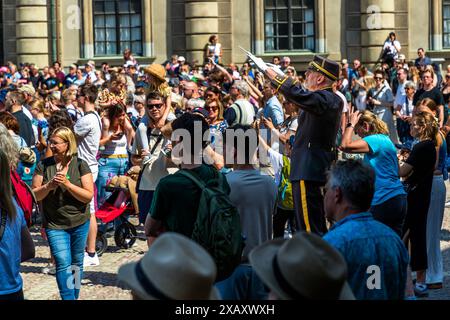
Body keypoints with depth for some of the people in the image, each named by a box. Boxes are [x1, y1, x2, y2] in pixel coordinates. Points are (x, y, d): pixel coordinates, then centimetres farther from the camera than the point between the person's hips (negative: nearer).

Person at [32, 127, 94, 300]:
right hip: (55, 225, 0)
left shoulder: (80, 165, -5)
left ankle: (75, 296, 28)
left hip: (79, 223, 0)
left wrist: (67, 183, -22)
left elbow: (88, 196, -11)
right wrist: (49, 186, -18)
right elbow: (34, 195, 0)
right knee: (63, 263, -12)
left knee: (76, 263, 12)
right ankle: (68, 298, -8)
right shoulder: (43, 166, -1)